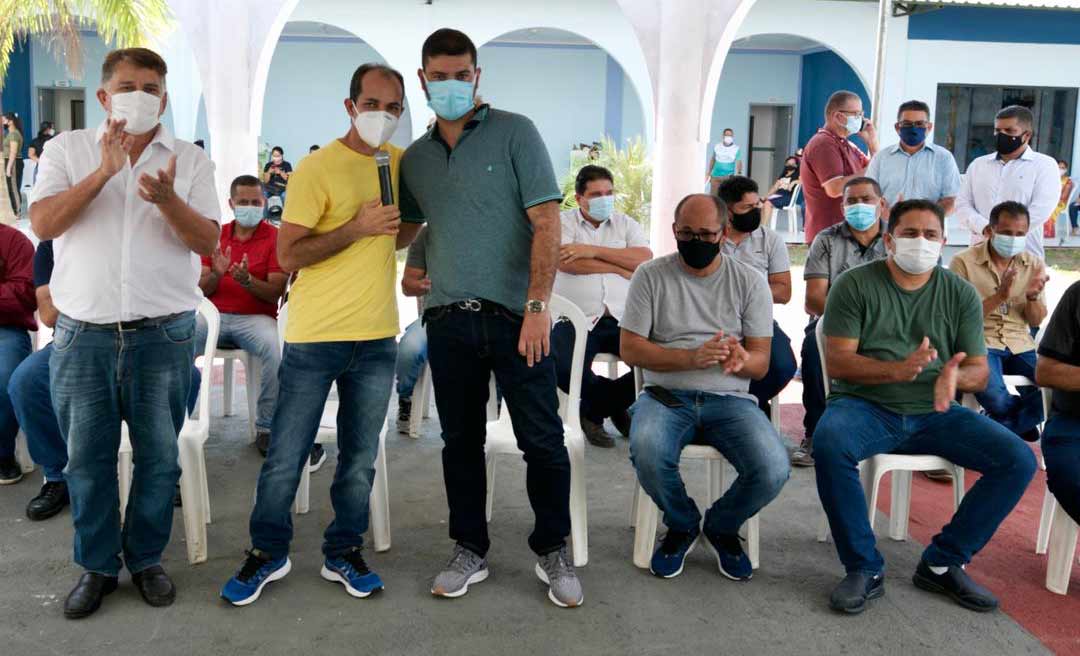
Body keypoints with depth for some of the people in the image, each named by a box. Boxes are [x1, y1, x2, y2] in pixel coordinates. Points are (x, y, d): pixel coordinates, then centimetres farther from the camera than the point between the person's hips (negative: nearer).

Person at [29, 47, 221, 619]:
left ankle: (146, 558, 25)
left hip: (163, 335, 0)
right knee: (88, 459, 9)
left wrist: (167, 199, -22)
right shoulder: (67, 149, 7)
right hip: (82, 334, 0)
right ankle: (97, 566, 24)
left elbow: (207, 240, -3)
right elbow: (43, 223, -7)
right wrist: (103, 172, -18)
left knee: (159, 457, 7)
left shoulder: (189, 159, 6)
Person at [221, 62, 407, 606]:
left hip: (377, 337, 5)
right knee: (286, 458, 5)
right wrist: (356, 227, -21)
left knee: (360, 458, 12)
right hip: (315, 337, -5)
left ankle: (344, 554, 27)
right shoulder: (317, 168, -9)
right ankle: (268, 555, 23)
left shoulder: (397, 161, 8)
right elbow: (287, 256, -14)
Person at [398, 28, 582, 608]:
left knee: (542, 440, 2)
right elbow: (401, 230, 21)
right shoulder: (414, 158, 12)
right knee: (460, 441, 11)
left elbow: (546, 222, -8)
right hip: (448, 320, 4)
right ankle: (469, 551, 27)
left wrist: (537, 307, -16)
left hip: (514, 316, -4)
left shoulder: (514, 133, -1)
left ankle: (553, 552, 20)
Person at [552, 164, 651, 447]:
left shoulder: (625, 223, 16)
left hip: (623, 318, 3)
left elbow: (645, 260, -3)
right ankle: (618, 406, 5)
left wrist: (594, 250, -11)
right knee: (563, 368, -30)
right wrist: (621, 268, -6)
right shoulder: (562, 222, 7)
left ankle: (595, 410, 7)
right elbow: (565, 262, -13)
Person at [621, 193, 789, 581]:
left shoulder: (750, 282, 7)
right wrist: (692, 357, -19)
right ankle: (682, 526, 2)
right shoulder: (651, 276, 4)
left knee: (773, 470, -26)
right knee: (646, 451, -35)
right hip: (667, 394, -1)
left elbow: (761, 363, 5)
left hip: (730, 398, 1)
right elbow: (630, 349, -3)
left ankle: (721, 528, 11)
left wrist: (741, 359, -22)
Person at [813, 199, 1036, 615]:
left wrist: (955, 376, -21)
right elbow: (837, 362, -8)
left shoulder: (961, 294, 8)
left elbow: (980, 373, 5)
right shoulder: (854, 284, -1)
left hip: (934, 413, 4)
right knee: (829, 442, -35)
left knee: (1019, 460, -15)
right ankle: (864, 569, -17)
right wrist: (898, 369, -26)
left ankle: (943, 563, 0)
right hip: (865, 406, -3)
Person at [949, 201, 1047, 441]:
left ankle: (1002, 426, 3)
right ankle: (1023, 427, 3)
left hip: (1021, 346, 5)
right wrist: (1000, 296, -22)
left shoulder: (1034, 265, 10)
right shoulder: (963, 262, -5)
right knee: (993, 396, -33)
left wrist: (1033, 297, -12)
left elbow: (1036, 321, 10)